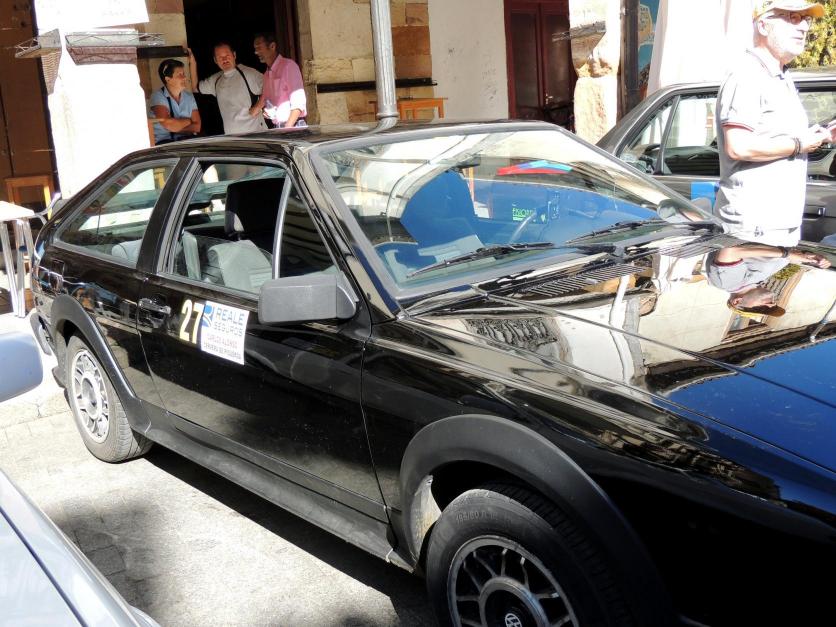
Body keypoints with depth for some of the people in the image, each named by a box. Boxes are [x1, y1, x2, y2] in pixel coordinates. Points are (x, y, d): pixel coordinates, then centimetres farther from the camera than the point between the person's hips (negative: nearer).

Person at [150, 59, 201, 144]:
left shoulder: (189, 97, 11)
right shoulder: (158, 96, -5)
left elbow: (197, 127, 2)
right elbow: (168, 124, -18)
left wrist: (176, 127, -11)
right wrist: (189, 121, -2)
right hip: (163, 142, -4)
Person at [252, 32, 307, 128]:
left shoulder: (288, 65, -5)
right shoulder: (266, 75, 17)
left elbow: (298, 103, -14)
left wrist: (287, 128, -21)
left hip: (293, 126, -6)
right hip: (276, 128, 6)